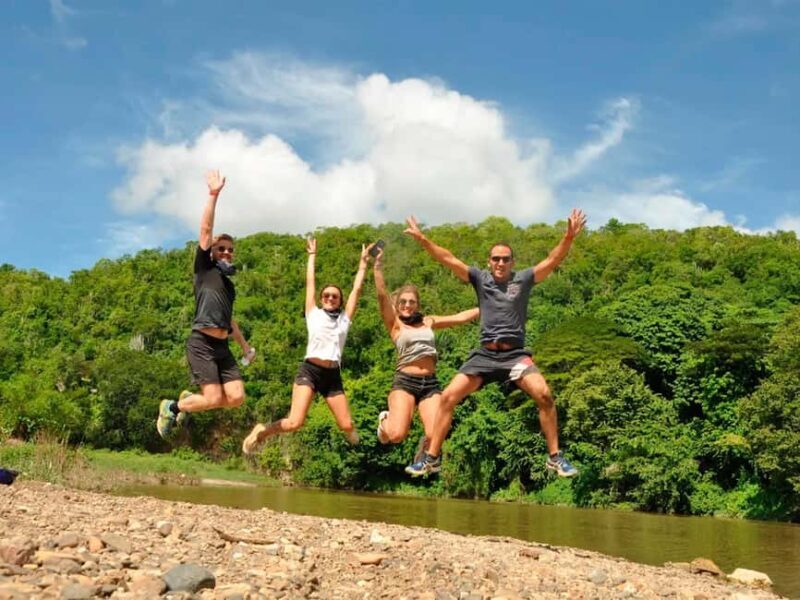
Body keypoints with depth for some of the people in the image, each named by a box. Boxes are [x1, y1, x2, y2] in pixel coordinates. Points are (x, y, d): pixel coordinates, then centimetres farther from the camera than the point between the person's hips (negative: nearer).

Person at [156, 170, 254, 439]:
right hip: (201, 343, -7)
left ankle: (190, 399, 20)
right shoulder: (205, 268, 4)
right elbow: (205, 230, -6)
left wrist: (244, 345, 29)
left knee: (236, 398, -6)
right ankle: (172, 406, 12)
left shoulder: (230, 285, 24)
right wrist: (214, 195, -13)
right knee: (214, 399, -14)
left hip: (222, 347, 7)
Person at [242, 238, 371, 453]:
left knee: (347, 426, -2)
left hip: (332, 375, 3)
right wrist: (312, 256, 23)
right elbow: (310, 283, 15)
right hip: (309, 370, -3)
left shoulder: (344, 319, 15)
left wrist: (363, 262, 20)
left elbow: (356, 289, 16)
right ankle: (262, 431, 7)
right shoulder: (314, 314, 12)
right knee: (295, 422, -19)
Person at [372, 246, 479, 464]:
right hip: (405, 382, -4)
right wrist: (378, 266, -18)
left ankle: (422, 455, 23)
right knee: (397, 435, -19)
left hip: (430, 383, 4)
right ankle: (385, 420, 19)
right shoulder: (395, 324, 3)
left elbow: (460, 317, 19)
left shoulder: (428, 322, 16)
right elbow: (382, 296, -10)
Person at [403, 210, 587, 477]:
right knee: (448, 397, -9)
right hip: (485, 355, 2)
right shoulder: (480, 278, 8)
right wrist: (421, 239, -6)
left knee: (544, 395, -23)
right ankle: (431, 458, 2)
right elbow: (448, 259, 2)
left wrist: (569, 237, -21)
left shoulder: (523, 279, 5)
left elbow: (552, 260, -6)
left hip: (515, 354, -1)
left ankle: (555, 458, -8)